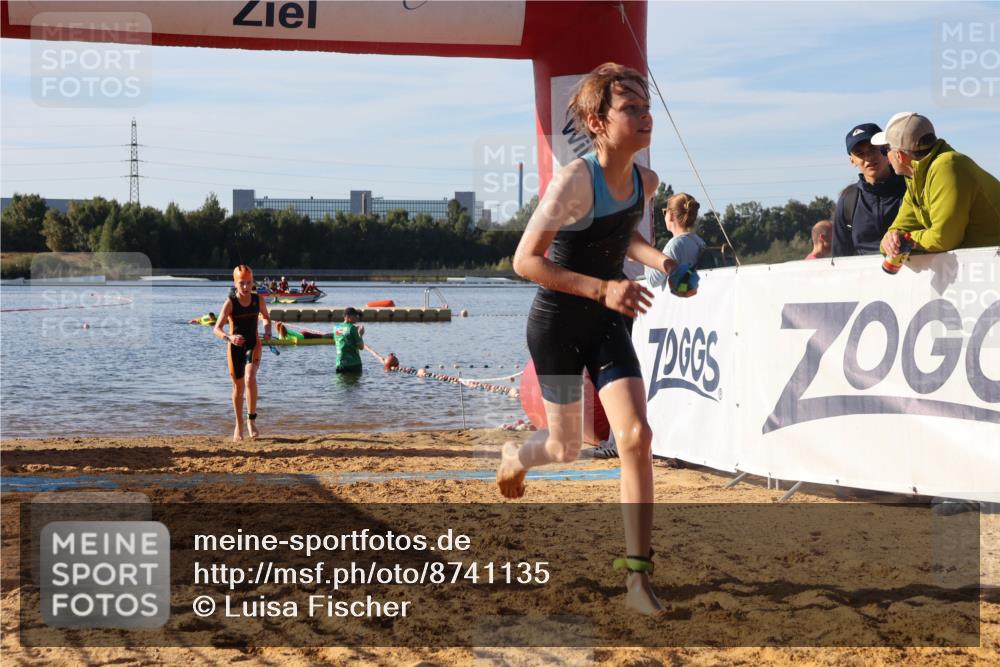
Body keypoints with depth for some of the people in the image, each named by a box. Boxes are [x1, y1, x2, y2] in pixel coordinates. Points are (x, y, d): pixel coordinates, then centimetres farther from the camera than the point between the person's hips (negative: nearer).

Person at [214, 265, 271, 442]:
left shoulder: (258, 299, -4)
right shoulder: (230, 303, -13)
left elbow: (266, 317, 16)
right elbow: (217, 329, -20)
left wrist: (267, 331, -5)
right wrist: (229, 338, -40)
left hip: (253, 345, 1)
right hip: (235, 347, -1)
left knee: (250, 378, -25)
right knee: (238, 387, 9)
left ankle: (251, 420, -15)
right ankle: (239, 425, 27)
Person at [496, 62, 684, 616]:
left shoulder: (645, 181, -3)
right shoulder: (576, 179, -24)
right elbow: (525, 260, -24)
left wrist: (659, 260, -2)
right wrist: (602, 289, -32)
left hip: (606, 326, 5)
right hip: (556, 325, -5)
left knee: (636, 437, -13)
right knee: (567, 448, 11)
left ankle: (638, 573, -7)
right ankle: (514, 457, 49)